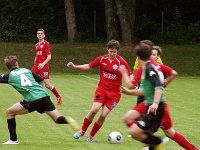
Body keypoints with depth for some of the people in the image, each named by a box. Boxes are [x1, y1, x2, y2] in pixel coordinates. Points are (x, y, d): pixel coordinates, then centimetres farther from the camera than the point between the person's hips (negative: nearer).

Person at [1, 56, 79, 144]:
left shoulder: (9, 76, 12)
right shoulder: (26, 70, 22)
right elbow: (41, 80, 29)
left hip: (32, 101, -4)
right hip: (44, 96, 4)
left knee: (9, 112, 12)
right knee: (58, 119, 10)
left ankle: (13, 140, 9)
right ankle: (67, 120, -24)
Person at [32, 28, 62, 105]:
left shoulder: (46, 43, -5)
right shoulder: (36, 45, 15)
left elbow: (49, 57, -11)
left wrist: (43, 64, -25)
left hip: (44, 67, -6)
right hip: (36, 66, 6)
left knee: (47, 85, -4)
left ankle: (58, 96, 19)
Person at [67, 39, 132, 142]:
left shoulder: (121, 62, -10)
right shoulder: (102, 59, -2)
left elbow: (129, 76, -9)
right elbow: (89, 66, 11)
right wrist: (74, 66, 2)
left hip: (114, 92, -1)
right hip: (102, 88, 1)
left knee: (103, 115, -10)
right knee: (94, 109, -19)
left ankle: (91, 136, 11)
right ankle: (82, 131, 3)